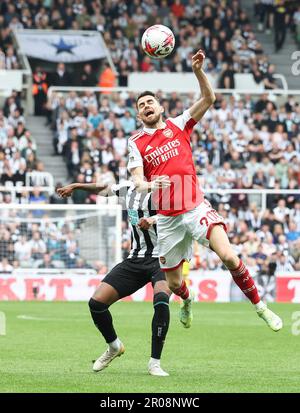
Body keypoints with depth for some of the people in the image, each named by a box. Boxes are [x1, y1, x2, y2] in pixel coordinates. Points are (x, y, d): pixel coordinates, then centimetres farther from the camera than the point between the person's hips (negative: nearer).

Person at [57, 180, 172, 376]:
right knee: (96, 302, -6)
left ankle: (155, 363, -25)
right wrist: (75, 186, 37)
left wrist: (154, 219, -47)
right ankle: (114, 347, 23)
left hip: (161, 259, -6)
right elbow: (104, 188, 31)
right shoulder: (128, 188, 10)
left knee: (161, 299, -35)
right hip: (135, 260, 7)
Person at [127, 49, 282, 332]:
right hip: (167, 218, 1)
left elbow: (208, 99, -1)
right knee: (173, 283, 7)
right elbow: (137, 180, -6)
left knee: (228, 256, -23)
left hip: (196, 208, -1)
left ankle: (260, 306, -8)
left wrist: (198, 70, -16)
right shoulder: (136, 143, 5)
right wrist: (147, 185, -29)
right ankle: (187, 301, 45)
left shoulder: (178, 126, 7)